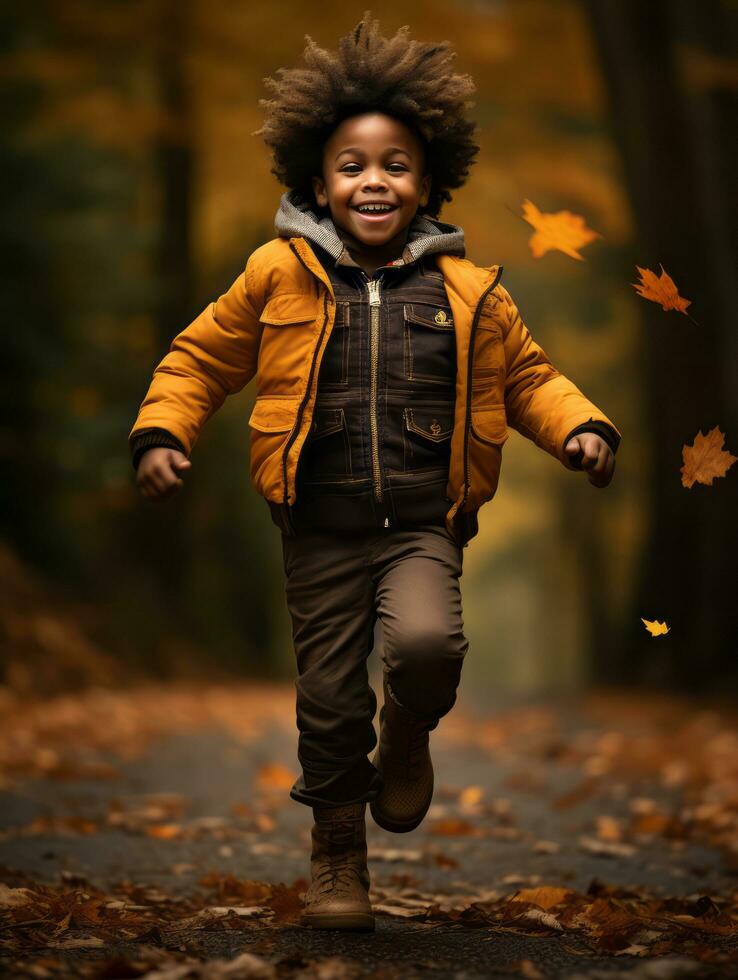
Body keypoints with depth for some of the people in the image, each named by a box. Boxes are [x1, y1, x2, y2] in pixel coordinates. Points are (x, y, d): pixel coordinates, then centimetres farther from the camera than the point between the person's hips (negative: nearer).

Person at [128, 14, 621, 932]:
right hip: (322, 530, 1)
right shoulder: (277, 277, 1)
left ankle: (408, 734, 10)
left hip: (424, 527, 0)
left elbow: (526, 375, 15)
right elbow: (200, 356, 11)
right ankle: (337, 852, 27)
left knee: (428, 643, -27)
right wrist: (161, 429, -2)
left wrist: (581, 426, -2)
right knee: (329, 694, 5)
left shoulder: (468, 292, 3)